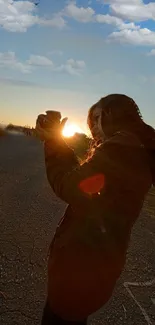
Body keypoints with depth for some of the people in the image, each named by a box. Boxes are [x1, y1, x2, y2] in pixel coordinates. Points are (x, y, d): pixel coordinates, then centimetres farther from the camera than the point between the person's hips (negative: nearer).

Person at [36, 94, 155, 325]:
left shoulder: (118, 150, -23)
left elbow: (69, 188, -20)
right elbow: (83, 180, 11)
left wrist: (53, 142, -10)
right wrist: (58, 143, 5)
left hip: (82, 262, -9)